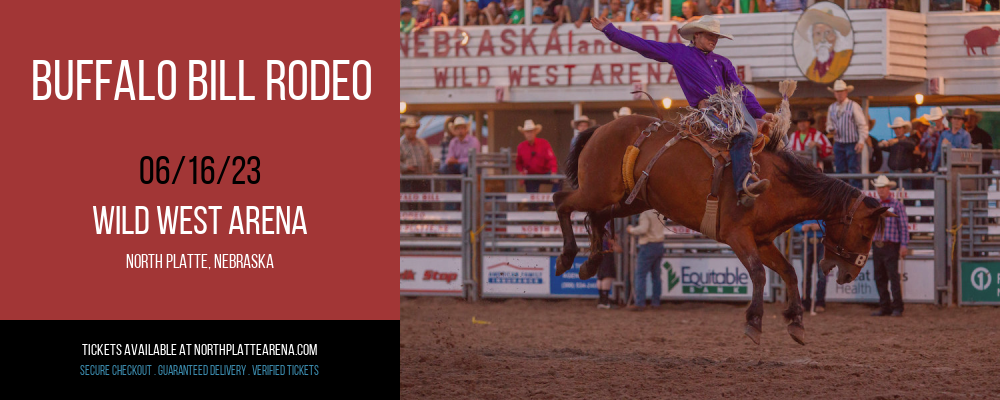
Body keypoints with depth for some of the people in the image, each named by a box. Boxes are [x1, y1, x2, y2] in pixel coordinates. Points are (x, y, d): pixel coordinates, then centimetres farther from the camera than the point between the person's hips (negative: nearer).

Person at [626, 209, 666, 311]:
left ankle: (640, 303, -11)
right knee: (656, 275, 12)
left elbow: (643, 229, -24)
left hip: (648, 246, -8)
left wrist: (631, 230, -7)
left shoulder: (645, 213, -14)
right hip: (659, 245, 8)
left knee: (640, 275, -6)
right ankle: (656, 302, 13)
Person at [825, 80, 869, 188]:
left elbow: (863, 124, -4)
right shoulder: (831, 108, 13)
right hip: (838, 143, 5)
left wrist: (861, 141, -13)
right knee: (840, 171, 5)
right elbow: (829, 124, 22)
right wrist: (831, 129, -3)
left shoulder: (853, 106, -3)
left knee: (854, 170, -9)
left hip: (852, 143, -5)